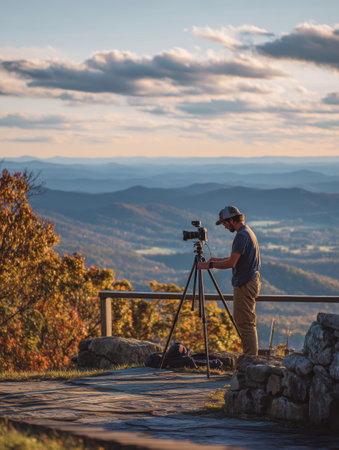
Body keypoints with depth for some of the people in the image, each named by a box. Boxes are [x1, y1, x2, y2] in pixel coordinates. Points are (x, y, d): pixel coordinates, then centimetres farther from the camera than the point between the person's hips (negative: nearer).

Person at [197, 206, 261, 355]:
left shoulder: (242, 235, -18)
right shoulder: (248, 232, 15)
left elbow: (231, 263, -22)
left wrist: (209, 265, -13)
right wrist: (218, 260, 16)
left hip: (245, 285, -10)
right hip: (251, 281, 10)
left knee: (245, 323, -7)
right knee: (241, 320, 15)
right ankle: (250, 356, 19)